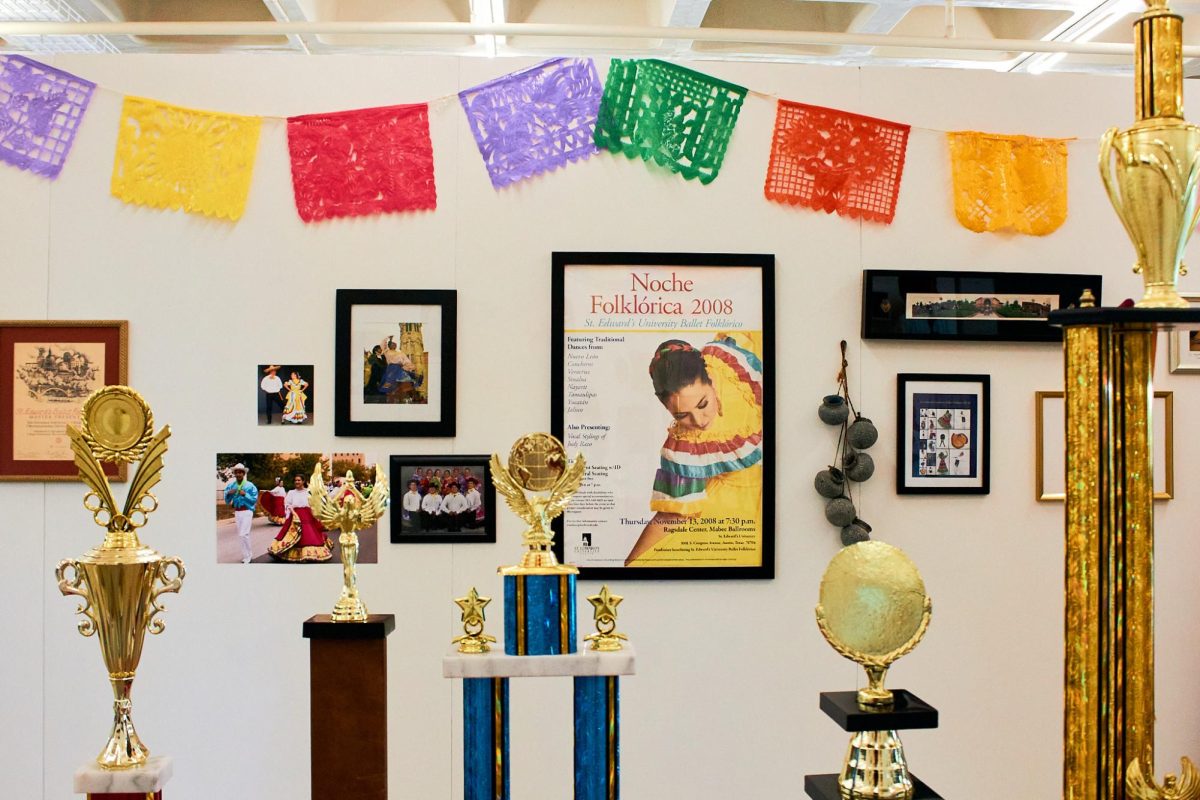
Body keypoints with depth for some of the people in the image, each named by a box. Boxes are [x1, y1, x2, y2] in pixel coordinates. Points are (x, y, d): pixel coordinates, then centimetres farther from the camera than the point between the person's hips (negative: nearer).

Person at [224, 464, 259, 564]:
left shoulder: (250, 486, -9)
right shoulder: (230, 485, 4)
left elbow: (254, 499, -9)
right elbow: (227, 501, 6)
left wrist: (245, 494, -21)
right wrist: (228, 494, -14)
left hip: (247, 511, -6)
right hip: (237, 512, 6)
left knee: (244, 534, -14)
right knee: (241, 534, 13)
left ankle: (246, 559, -4)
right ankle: (246, 555, 26)